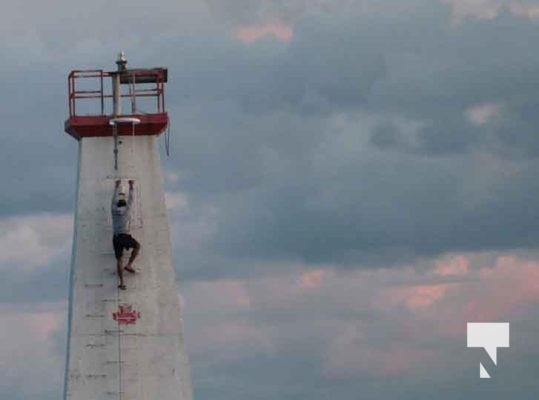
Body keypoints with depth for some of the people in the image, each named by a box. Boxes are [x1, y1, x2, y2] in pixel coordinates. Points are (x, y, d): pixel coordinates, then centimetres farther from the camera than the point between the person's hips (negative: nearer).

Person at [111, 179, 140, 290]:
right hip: (124, 235, -3)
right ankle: (129, 264, 6)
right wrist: (131, 186, 35)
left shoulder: (114, 210, 15)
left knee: (119, 259, 1)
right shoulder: (126, 209, 7)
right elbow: (131, 198, 21)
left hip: (115, 237, 3)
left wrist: (117, 186, 45)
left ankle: (121, 282, -8)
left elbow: (114, 199, 32)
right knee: (137, 246, 22)